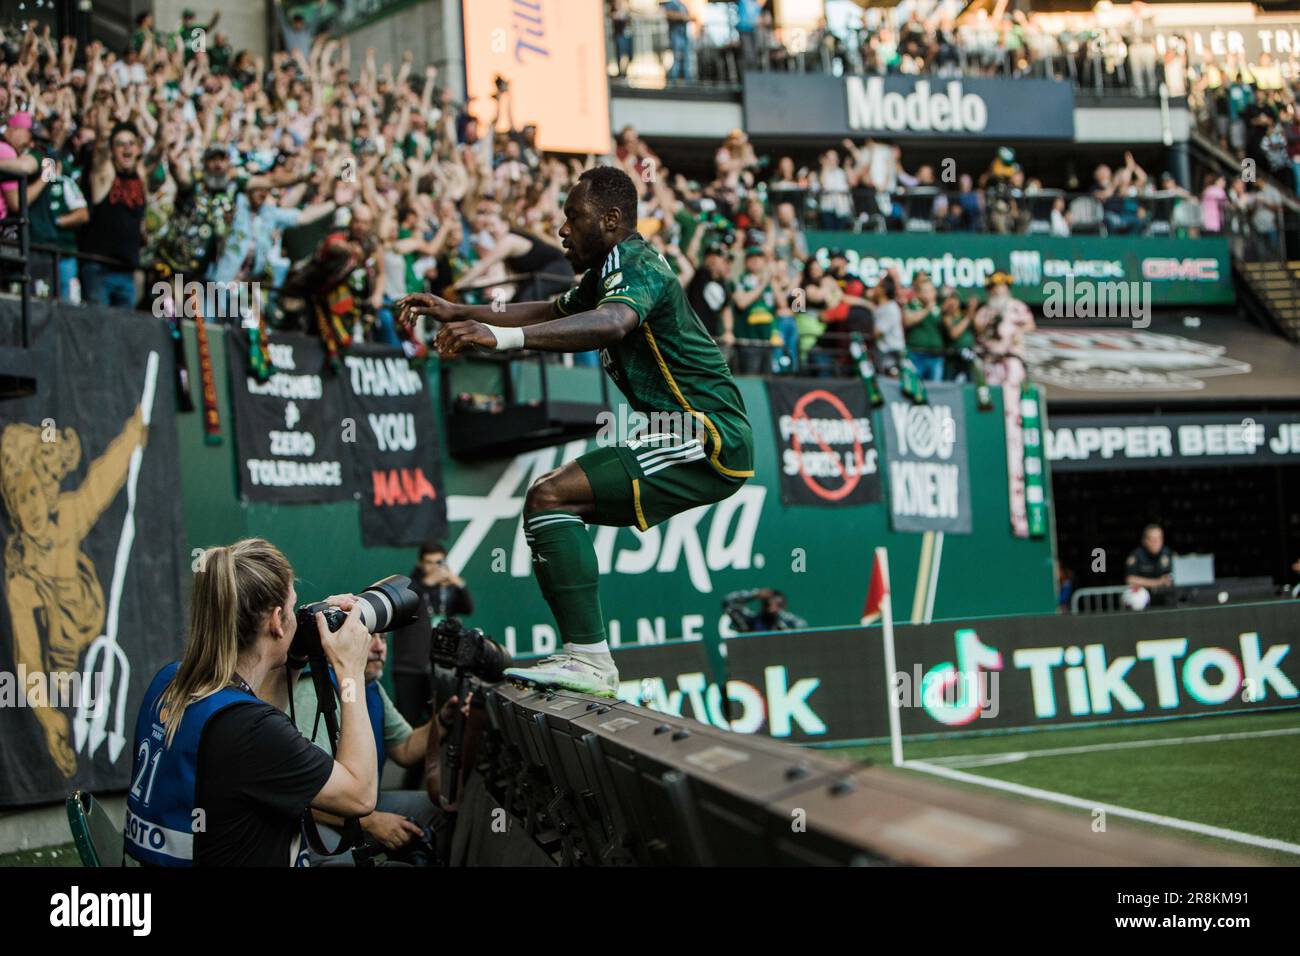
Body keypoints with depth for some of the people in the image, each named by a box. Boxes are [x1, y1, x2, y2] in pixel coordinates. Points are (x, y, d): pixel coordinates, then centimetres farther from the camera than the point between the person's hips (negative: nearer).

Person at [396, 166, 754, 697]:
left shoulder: (635, 263, -12)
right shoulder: (609, 271, 20)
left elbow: (613, 323, -35)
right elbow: (553, 312, 36)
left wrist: (504, 336, -45)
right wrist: (458, 312, 29)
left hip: (710, 439, -11)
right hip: (690, 437, 11)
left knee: (549, 498, -21)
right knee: (551, 496, 18)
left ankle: (589, 659, -26)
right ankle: (583, 653, 15)